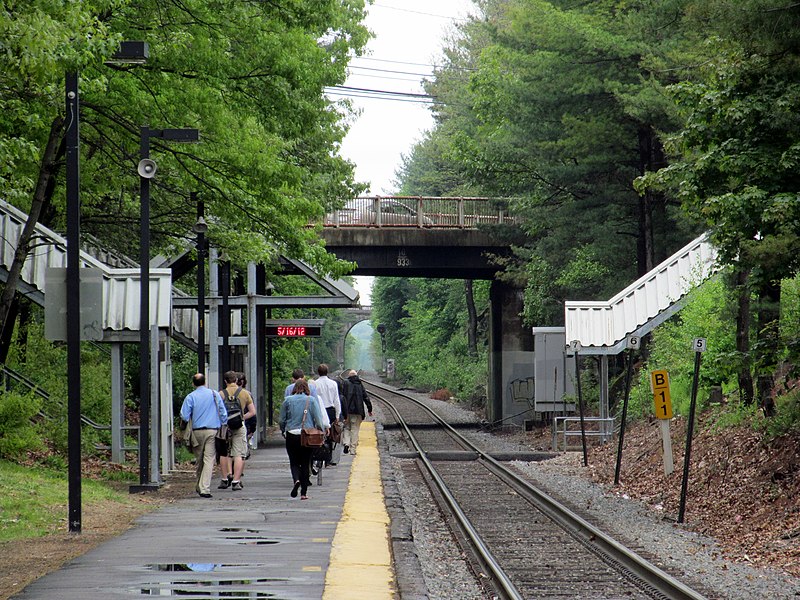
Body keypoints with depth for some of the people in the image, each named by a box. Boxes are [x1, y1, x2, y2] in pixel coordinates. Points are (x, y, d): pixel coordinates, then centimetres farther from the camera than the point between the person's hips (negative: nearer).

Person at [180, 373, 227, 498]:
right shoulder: (214, 394, 4)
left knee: (199, 459, 13)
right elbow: (223, 413, 5)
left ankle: (198, 486, 21)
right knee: (209, 459, -3)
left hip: (197, 431, 0)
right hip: (213, 430, 0)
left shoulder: (190, 397, 0)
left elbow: (184, 416, -5)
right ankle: (205, 489, -12)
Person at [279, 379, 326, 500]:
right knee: (305, 463, 8)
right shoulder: (311, 400, -1)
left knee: (294, 462, 9)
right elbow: (318, 420, -4)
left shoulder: (288, 400, 0)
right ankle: (304, 493, 7)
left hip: (291, 435, 0)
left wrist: (283, 431, 20)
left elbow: (282, 420, 3)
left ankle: (296, 480, -21)